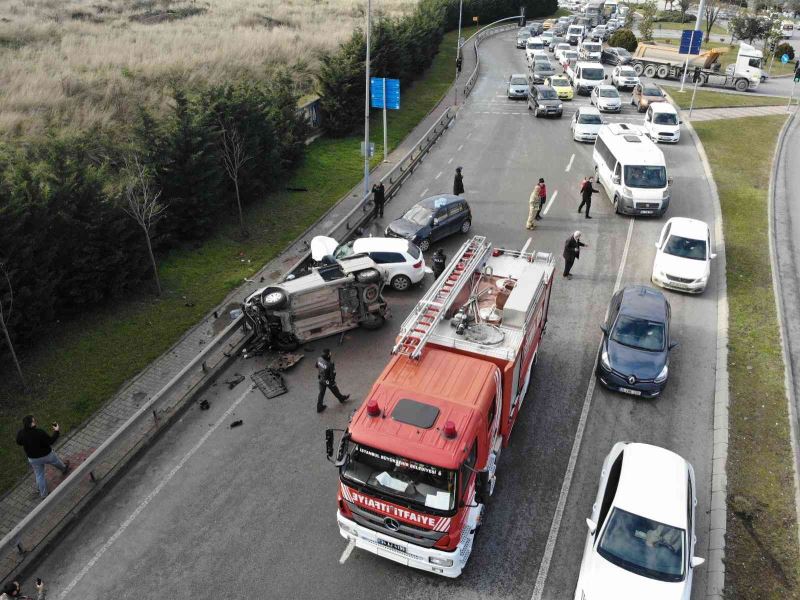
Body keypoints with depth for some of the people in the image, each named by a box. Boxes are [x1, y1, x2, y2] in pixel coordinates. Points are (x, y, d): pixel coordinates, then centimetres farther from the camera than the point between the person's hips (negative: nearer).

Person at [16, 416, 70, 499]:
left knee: (39, 475, 22)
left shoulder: (21, 433, -23)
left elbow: (19, 442, -1)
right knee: (56, 461, 31)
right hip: (46, 455, -3)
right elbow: (50, 441, -22)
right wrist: (57, 432, -11)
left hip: (33, 458, 3)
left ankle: (43, 494, 37)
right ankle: (64, 468, 63)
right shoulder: (39, 432, -35)